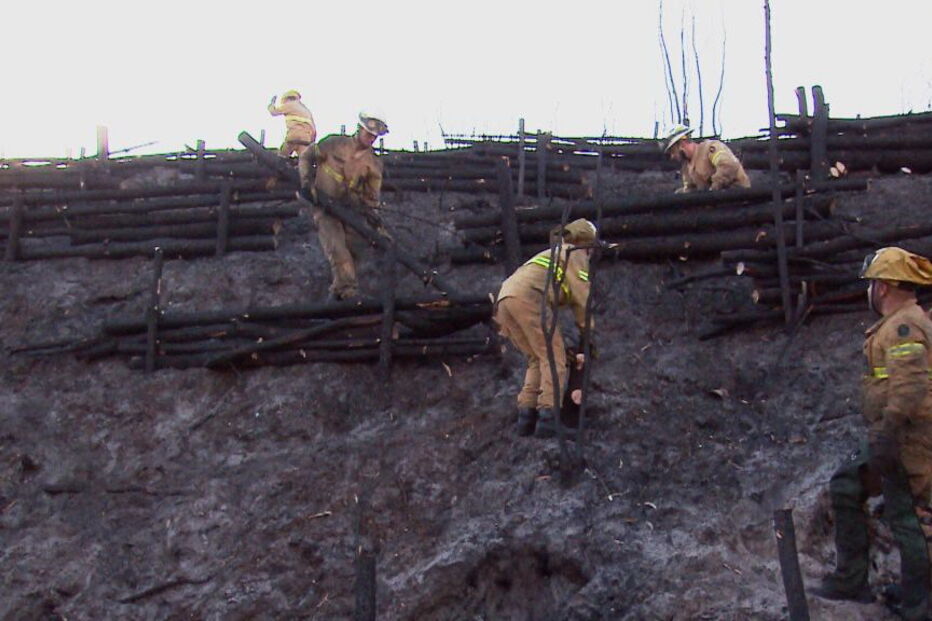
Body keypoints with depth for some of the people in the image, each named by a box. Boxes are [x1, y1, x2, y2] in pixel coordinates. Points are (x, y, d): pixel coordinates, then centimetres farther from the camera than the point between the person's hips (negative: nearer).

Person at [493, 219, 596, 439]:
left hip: (504, 299, 8)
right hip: (528, 298, -8)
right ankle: (548, 416, -19)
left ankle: (527, 414, 0)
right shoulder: (576, 254, 15)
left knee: (539, 359, 15)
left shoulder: (552, 256, 40)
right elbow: (582, 297, 4)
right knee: (554, 358, -5)